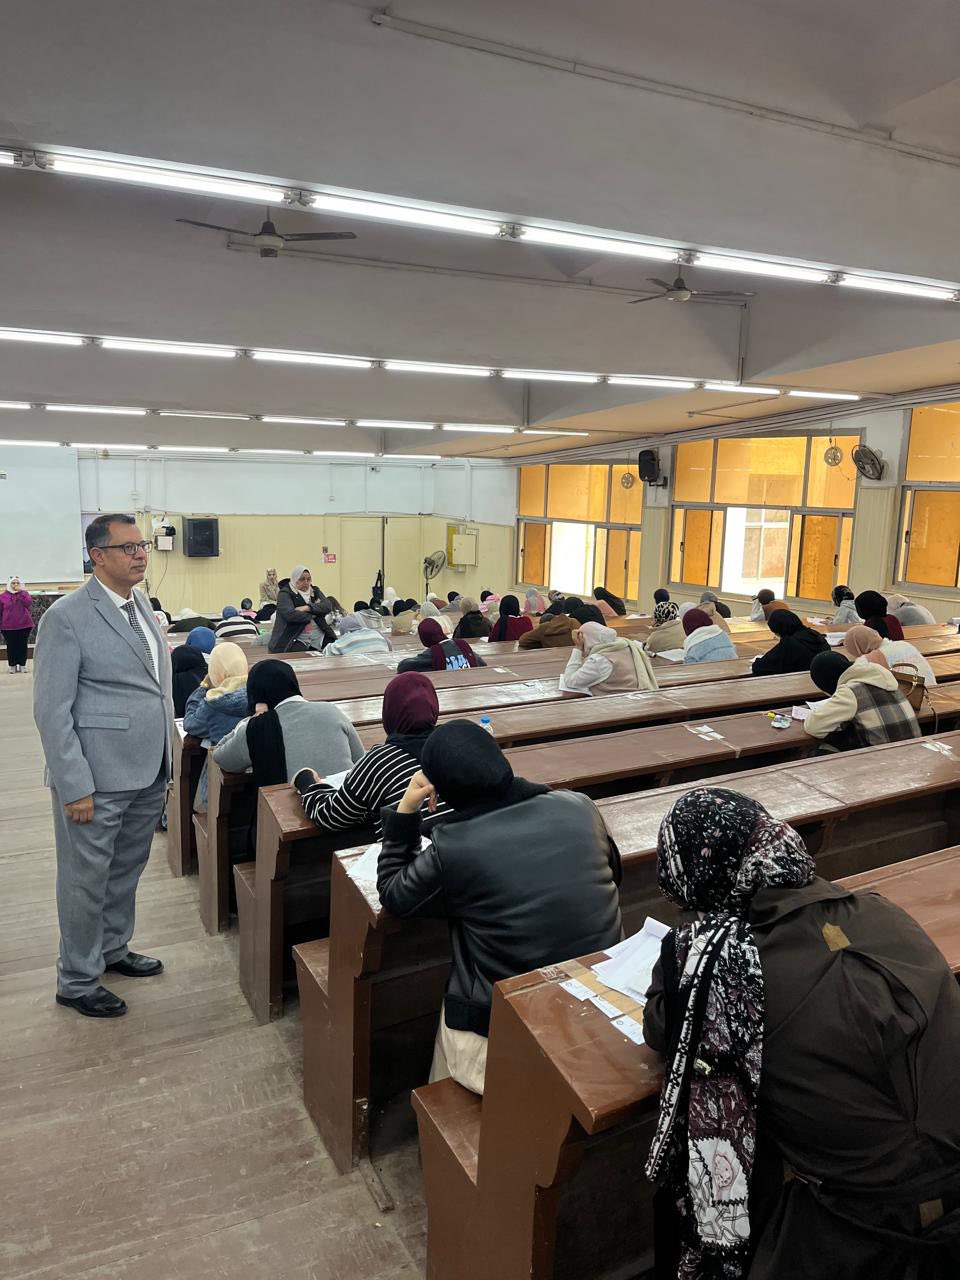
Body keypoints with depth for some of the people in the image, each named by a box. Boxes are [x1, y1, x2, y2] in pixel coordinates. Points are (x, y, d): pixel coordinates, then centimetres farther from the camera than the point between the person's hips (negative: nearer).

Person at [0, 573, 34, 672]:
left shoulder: (24, 593, 4)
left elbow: (28, 603, -16)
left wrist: (20, 592, -19)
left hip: (24, 625, 0)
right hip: (8, 627, 0)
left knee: (23, 645, 4)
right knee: (11, 646, 4)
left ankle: (22, 664, 14)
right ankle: (12, 665, 14)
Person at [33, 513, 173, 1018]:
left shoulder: (142, 605, 9)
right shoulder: (67, 616, -13)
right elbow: (52, 710, -15)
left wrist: (166, 756, 13)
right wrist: (75, 786, -17)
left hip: (149, 772, 7)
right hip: (97, 778, -7)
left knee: (127, 870, 21)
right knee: (87, 878, 9)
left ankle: (113, 949, 41)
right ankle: (77, 980, 27)